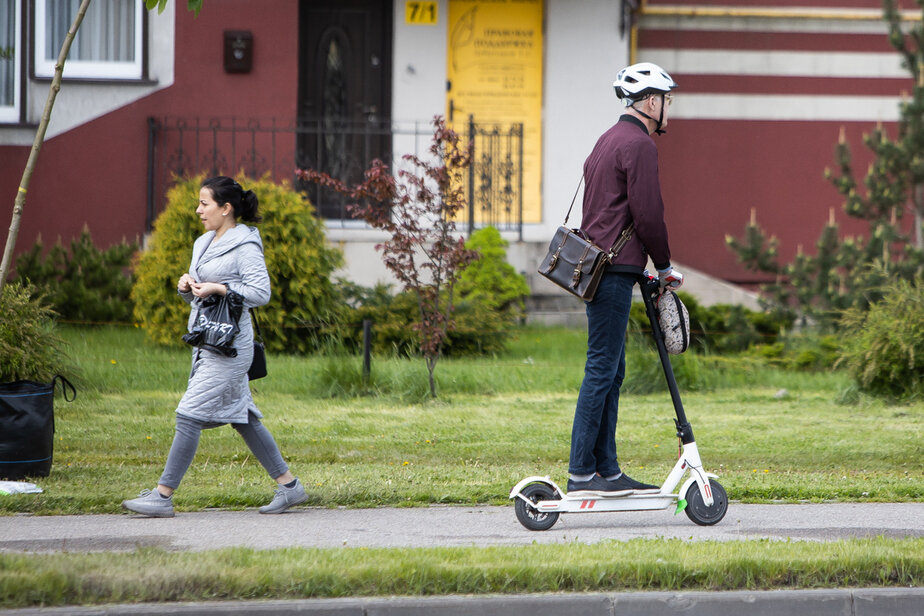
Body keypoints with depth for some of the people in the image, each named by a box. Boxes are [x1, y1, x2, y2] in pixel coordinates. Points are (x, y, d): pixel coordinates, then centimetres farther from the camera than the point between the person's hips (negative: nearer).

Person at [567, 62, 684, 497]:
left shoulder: (608, 140, 21)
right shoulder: (639, 144, -10)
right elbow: (647, 214, -14)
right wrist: (665, 267, -1)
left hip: (597, 263, 10)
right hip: (615, 269, -10)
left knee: (611, 372, 11)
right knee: (602, 371, -10)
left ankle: (607, 470, 13)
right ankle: (581, 473, -11)